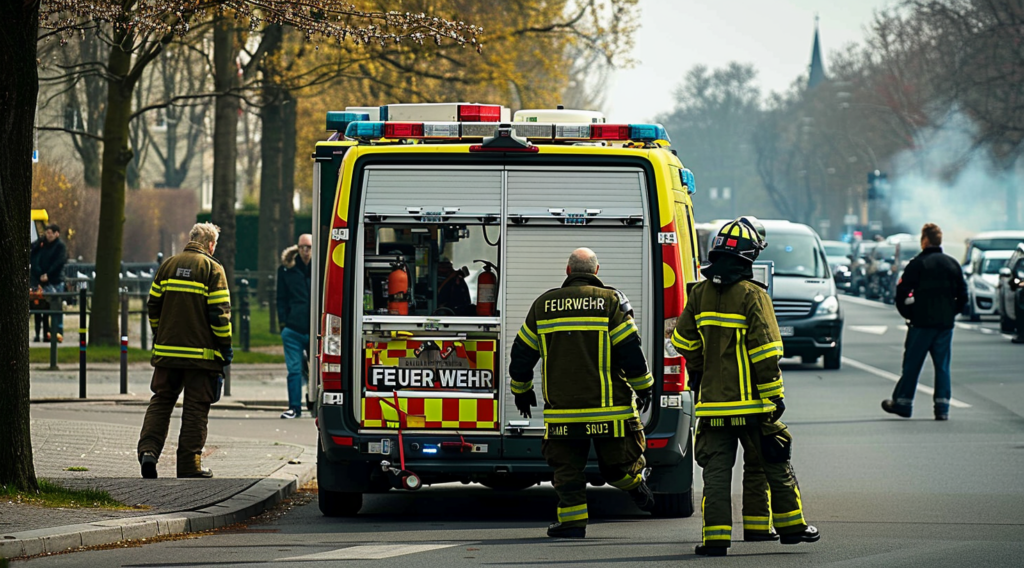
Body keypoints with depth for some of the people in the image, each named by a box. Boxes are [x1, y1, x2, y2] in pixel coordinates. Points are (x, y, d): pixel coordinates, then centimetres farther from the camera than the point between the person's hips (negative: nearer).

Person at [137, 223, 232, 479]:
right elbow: (219, 313, -11)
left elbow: (153, 305, 12)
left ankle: (148, 449, -6)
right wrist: (225, 347, -3)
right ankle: (189, 464, 2)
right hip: (201, 352, -4)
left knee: (160, 402, 11)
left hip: (167, 350, 4)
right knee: (196, 408, 2)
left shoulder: (168, 265, 8)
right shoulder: (212, 269, -6)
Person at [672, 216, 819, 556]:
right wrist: (774, 396, -7)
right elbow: (765, 352, -13)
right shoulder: (752, 296, -11)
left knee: (716, 469, 3)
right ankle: (791, 525, 20)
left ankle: (715, 537, -5)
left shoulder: (700, 294, 5)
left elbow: (684, 341, 12)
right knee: (775, 463, 12)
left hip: (712, 401, 4)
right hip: (750, 401, -4)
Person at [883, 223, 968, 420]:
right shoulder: (952, 264, 7)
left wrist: (907, 313, 3)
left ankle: (902, 402, 10)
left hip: (922, 322, -4)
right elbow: (963, 295, 10)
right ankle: (942, 407, 0)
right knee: (942, 366, 5)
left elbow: (902, 292, -11)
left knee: (912, 364, 4)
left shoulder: (917, 264, -8)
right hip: (946, 323, 4)